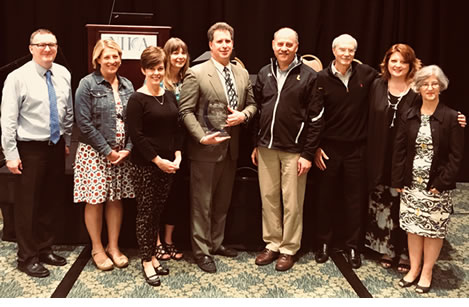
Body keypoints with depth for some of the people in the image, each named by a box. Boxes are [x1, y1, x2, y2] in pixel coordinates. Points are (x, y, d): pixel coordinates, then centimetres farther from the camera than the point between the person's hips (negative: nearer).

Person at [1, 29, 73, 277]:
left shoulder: (63, 74, 4)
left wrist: (68, 141, 14)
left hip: (56, 146, 6)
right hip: (31, 148, -5)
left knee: (52, 201, 14)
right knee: (28, 204, 4)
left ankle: (45, 249, 31)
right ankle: (27, 258, 18)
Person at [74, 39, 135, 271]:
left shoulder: (127, 85, 8)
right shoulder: (88, 84, -6)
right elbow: (84, 123, -11)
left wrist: (127, 149, -5)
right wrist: (107, 150, -13)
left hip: (122, 153, 4)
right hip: (94, 152, -4)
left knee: (116, 199, 9)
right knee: (95, 200, 2)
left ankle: (113, 247, 22)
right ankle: (97, 249, 18)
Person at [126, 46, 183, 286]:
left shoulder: (170, 96, 10)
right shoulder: (137, 99, -9)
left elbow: (176, 129, 12)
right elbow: (136, 135, -13)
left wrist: (177, 156, -1)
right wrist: (158, 160, -15)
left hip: (167, 163, 5)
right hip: (145, 165, -5)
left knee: (158, 211, 12)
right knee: (146, 212, 2)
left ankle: (152, 255, 24)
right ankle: (146, 262, 13)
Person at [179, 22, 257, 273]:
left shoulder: (242, 74, 8)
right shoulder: (196, 73, -9)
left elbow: (252, 104, 16)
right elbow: (186, 111, -11)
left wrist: (243, 115, -7)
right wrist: (202, 137, -22)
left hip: (231, 148, 6)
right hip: (206, 148, -6)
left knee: (223, 201, 17)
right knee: (202, 203, 4)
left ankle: (216, 243, 32)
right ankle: (201, 251, 16)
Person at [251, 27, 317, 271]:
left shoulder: (308, 76, -5)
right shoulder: (264, 74, 9)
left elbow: (314, 118, -6)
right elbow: (257, 109, 13)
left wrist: (308, 153, -10)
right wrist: (256, 144, 11)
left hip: (294, 150, -4)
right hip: (266, 147, 4)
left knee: (292, 202, 4)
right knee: (268, 198, 11)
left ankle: (289, 249, 18)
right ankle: (272, 244, 25)